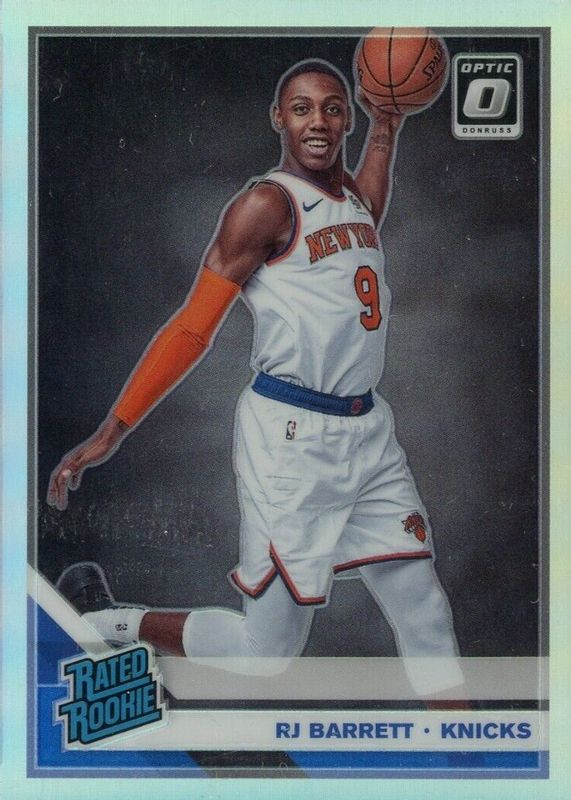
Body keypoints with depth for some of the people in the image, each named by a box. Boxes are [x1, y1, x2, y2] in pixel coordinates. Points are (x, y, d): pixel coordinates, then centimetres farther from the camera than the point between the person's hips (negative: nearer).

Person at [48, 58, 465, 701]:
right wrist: (111, 432, -16)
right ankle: (103, 623, 17)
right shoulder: (267, 204, -11)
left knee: (423, 605, 10)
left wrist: (385, 130, 28)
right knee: (265, 652, 0)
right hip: (291, 436, -7)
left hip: (368, 429, 7)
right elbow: (193, 329, -12)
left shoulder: (351, 193, 12)